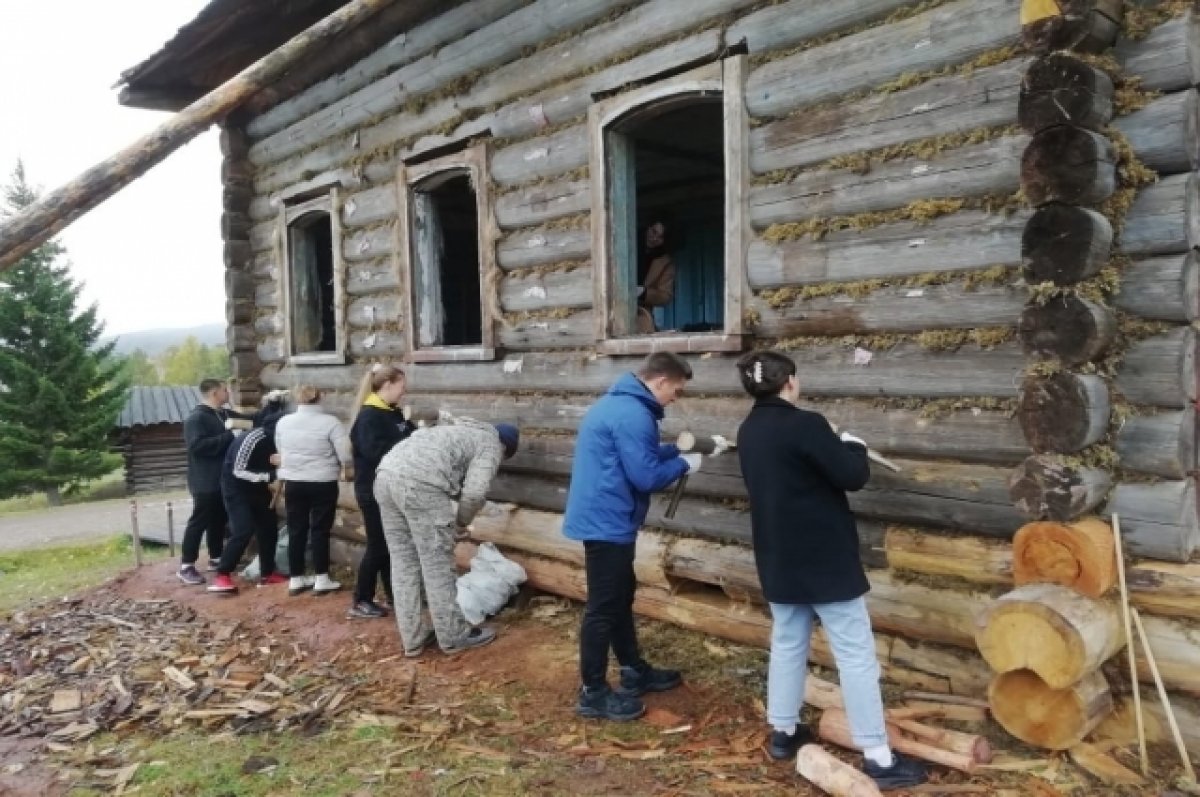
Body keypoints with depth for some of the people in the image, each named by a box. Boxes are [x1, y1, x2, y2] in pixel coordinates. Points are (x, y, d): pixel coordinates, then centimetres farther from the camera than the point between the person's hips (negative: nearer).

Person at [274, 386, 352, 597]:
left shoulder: (283, 422, 2)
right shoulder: (330, 422, -12)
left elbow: (280, 451, 14)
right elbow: (346, 457, -14)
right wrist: (336, 465, 7)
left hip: (293, 483, 4)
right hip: (323, 484, -4)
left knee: (296, 530, 12)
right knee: (320, 530, 5)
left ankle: (296, 580, 18)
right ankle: (322, 580, 9)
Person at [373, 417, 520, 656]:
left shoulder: (461, 430, 35)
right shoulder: (491, 445, 12)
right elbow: (474, 493, -4)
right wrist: (462, 522, 13)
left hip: (386, 475, 8)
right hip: (419, 484, -8)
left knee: (403, 562, 15)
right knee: (438, 565, 5)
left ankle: (413, 638, 23)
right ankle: (453, 636, 18)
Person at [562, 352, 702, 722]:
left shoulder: (620, 402, 13)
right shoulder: (633, 414, -22)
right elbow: (646, 476, -22)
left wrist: (675, 450, 14)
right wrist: (683, 464, -6)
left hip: (603, 517, 11)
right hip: (607, 521, -11)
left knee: (620, 596, 20)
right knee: (604, 606, -2)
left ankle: (634, 671, 33)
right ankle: (593, 694, 9)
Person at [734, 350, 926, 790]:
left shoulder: (748, 432, 5)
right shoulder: (805, 425, -20)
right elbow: (853, 476, -16)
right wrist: (853, 446, 3)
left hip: (778, 559, 8)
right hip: (824, 559, -8)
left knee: (787, 643, 20)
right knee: (856, 655, 0)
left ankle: (783, 732, 30)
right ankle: (878, 758, 6)